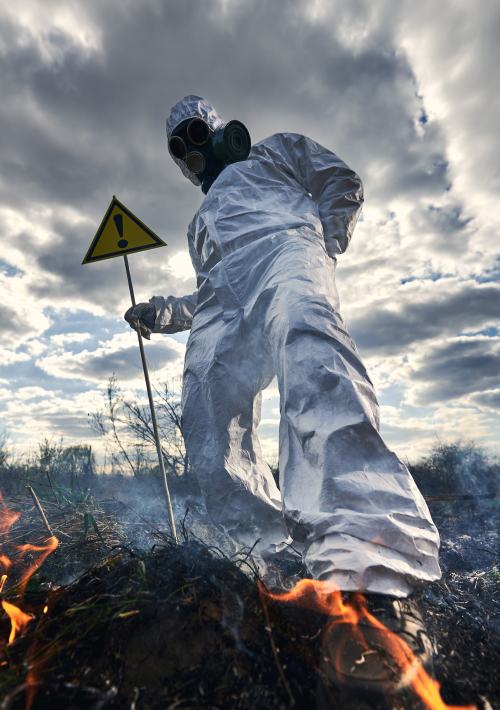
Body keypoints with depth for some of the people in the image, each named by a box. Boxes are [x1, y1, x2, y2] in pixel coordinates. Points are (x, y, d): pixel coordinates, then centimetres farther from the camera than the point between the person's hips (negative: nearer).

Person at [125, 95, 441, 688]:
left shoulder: (271, 153, 35)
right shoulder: (202, 222, 45)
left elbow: (342, 182, 22)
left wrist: (326, 245, 5)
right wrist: (161, 313, 23)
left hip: (280, 247, -5)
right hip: (221, 302, 6)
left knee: (306, 340, -39)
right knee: (210, 434, -15)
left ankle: (371, 572, -52)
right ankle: (284, 561, -9)